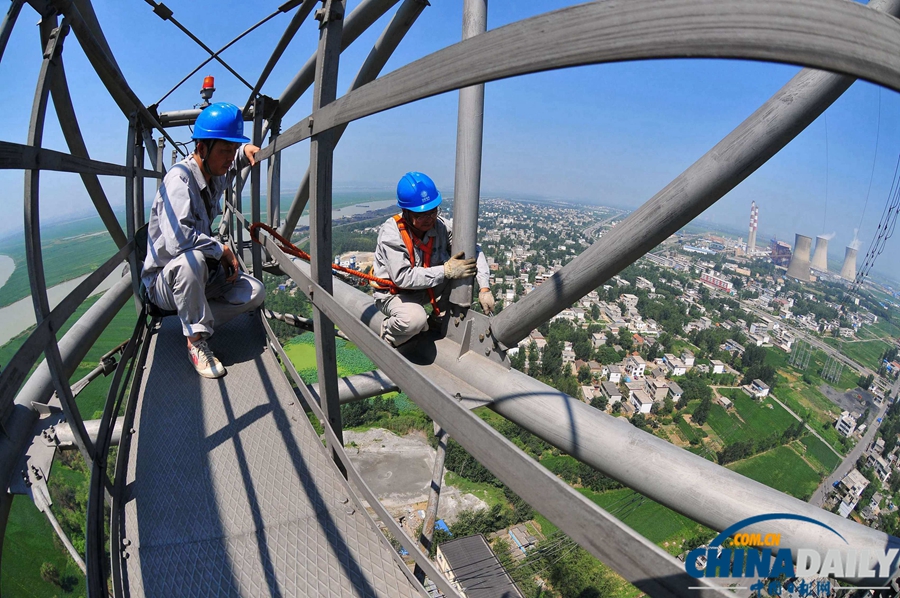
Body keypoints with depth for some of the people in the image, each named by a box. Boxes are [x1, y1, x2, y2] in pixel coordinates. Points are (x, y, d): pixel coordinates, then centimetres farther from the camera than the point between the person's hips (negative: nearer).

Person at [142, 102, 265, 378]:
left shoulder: (217, 174, 0)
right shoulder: (180, 179, -25)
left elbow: (234, 160, 26)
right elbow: (177, 240, -40)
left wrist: (246, 149, 2)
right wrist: (222, 250, -25)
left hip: (203, 274, 7)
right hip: (164, 280, -7)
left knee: (255, 292, -11)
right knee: (191, 259, -40)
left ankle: (193, 322, 1)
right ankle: (195, 341, -23)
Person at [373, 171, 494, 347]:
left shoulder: (439, 225, -14)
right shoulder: (391, 233, -27)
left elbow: (474, 252, -8)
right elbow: (403, 277, -35)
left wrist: (484, 288, -21)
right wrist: (445, 271, -35)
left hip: (426, 288, 6)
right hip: (393, 293, -6)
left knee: (465, 265, -10)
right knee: (415, 319, -38)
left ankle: (440, 314, 7)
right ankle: (386, 335, -3)